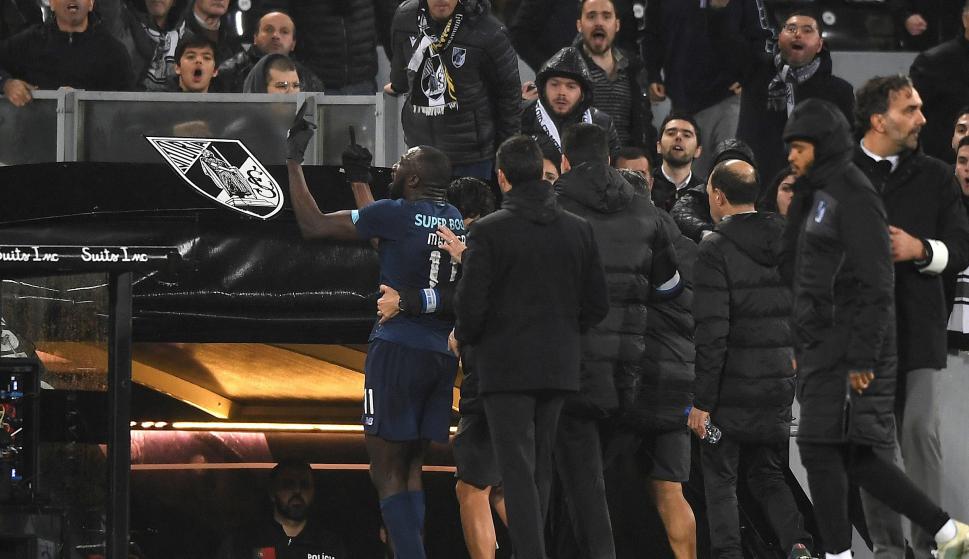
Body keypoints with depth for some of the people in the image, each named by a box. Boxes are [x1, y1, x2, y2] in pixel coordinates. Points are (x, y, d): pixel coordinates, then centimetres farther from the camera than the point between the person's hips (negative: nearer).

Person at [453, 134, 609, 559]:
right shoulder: (578, 230, 4)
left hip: (506, 365, -5)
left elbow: (471, 303, -14)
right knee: (541, 468, 15)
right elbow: (597, 305, 7)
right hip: (558, 365, 5)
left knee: (517, 471, -6)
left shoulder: (489, 231, -12)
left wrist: (463, 338, 7)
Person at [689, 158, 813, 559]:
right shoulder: (786, 243, 5)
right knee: (768, 474, 16)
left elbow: (712, 331, -17)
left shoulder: (715, 249, -13)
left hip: (731, 388, -5)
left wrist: (702, 401, -14)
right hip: (779, 383, 5)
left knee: (719, 479, 7)